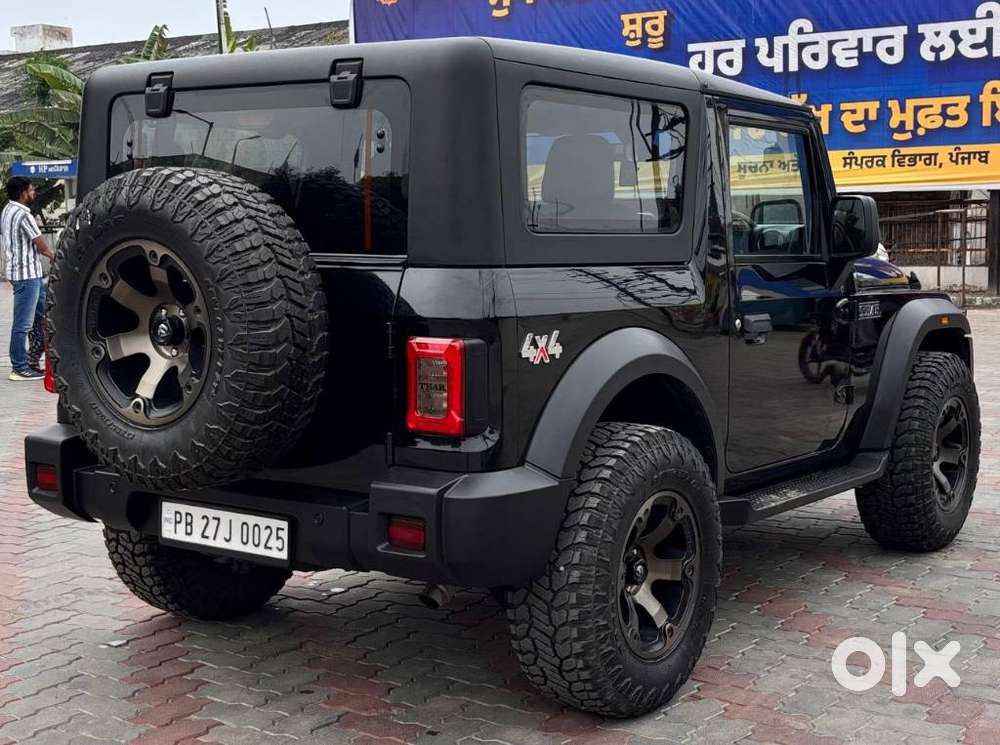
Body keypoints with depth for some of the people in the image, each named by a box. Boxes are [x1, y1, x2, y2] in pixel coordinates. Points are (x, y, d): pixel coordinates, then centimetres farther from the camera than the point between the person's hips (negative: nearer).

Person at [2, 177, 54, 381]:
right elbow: (42, 247, -13)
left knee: (43, 312, 19)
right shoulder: (23, 215, -18)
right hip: (26, 274, -10)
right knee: (23, 323, -3)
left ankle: (35, 356, 25)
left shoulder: (7, 211, 12)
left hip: (30, 273, 10)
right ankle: (19, 368, 2)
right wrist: (53, 256, 9)